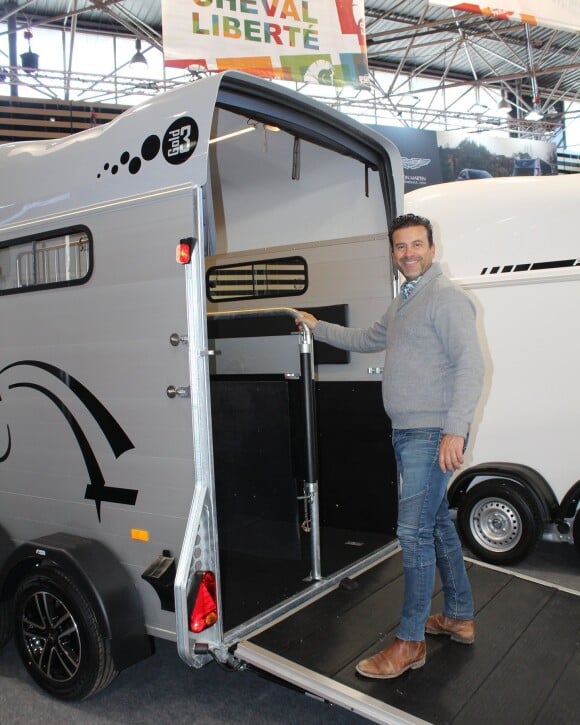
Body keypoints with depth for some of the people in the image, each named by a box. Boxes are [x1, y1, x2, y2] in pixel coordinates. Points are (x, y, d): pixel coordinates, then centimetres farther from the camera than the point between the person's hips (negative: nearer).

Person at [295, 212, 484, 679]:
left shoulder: (446, 296, -12)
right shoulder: (402, 303, 17)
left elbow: (470, 364, -19)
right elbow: (368, 340, 32)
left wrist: (455, 430, -26)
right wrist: (318, 328, 31)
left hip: (433, 435, -10)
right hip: (406, 432, 10)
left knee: (414, 531, -6)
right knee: (438, 523, 17)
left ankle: (410, 642, 7)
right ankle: (459, 618, 32)